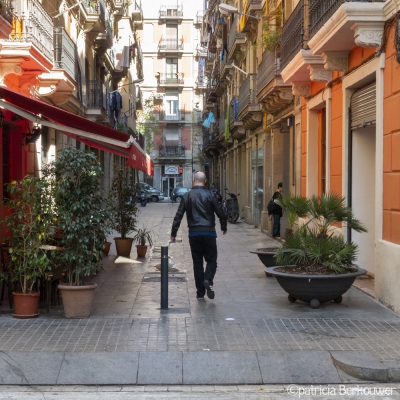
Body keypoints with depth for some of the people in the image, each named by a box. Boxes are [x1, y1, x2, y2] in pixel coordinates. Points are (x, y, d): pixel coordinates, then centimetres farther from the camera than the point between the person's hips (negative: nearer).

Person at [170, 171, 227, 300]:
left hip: (193, 233, 2)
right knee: (211, 260, 7)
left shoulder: (187, 196, 3)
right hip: (209, 232, -2)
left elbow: (178, 216, 2)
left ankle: (200, 292, 9)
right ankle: (208, 280, -20)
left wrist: (173, 234, 8)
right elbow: (221, 213, -2)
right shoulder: (209, 195, -3)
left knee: (197, 262, 8)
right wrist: (223, 227, 15)